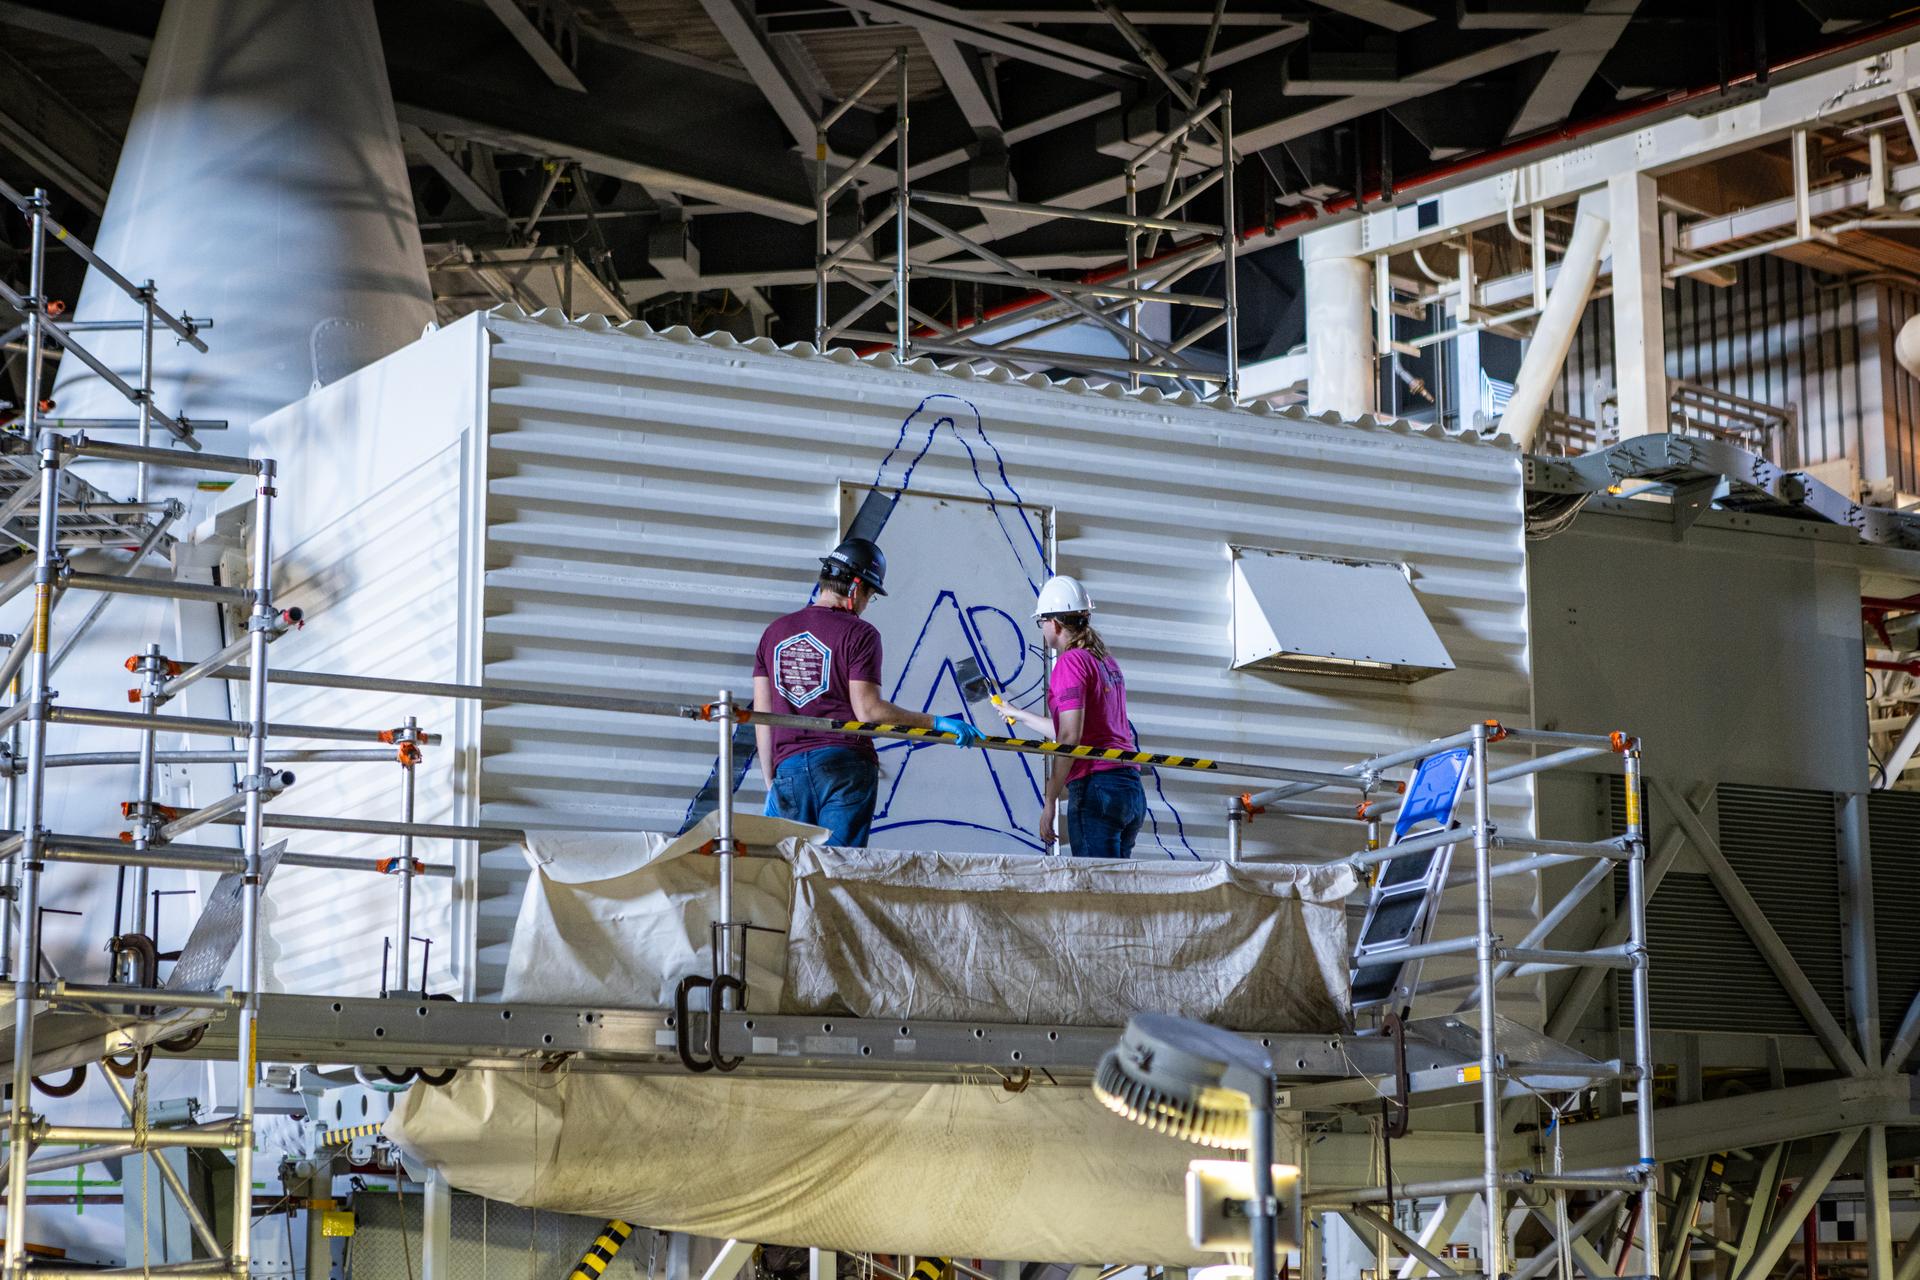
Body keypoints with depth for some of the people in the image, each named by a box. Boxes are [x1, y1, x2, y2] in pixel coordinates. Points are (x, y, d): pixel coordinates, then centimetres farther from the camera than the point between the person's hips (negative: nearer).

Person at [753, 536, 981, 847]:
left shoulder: (774, 632, 14)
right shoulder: (859, 634, -3)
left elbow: (762, 714, 13)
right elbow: (868, 710, -11)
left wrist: (770, 783, 17)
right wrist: (936, 723, -7)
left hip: (788, 768, 4)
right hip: (846, 766, -4)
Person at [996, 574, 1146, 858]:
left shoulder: (1071, 661, -5)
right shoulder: (1108, 662, 20)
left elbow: (1070, 739, -14)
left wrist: (1050, 801, -13)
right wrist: (1020, 715, 42)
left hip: (1096, 787, -8)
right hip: (1132, 790, 8)